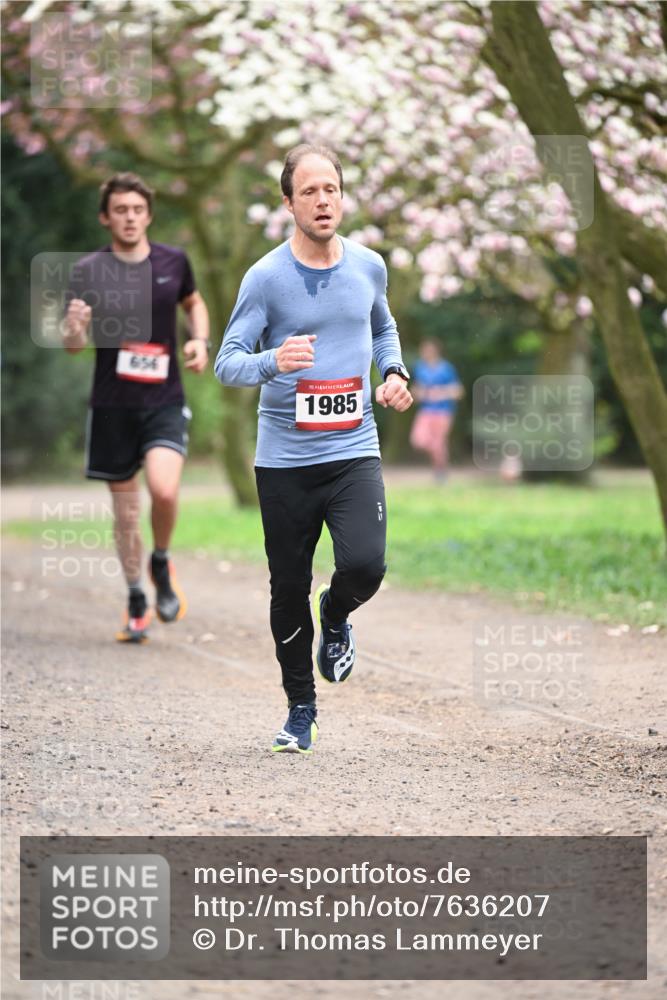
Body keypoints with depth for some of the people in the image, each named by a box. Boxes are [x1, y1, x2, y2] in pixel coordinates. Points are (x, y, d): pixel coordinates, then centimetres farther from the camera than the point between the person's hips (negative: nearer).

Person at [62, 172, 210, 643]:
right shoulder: (89, 271, -4)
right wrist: (74, 329, -27)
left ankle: (162, 564, 7)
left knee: (164, 489, -22)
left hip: (165, 401, 0)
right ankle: (137, 604, 23)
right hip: (112, 405, 0)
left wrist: (200, 341, 4)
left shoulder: (173, 261, 2)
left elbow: (194, 303, 23)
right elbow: (72, 346, -3)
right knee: (125, 506, 6)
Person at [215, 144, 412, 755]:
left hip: (354, 452, 1)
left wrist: (394, 372, 7)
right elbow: (226, 362, -7)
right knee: (289, 589, 5)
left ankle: (336, 615, 17)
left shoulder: (368, 267, 5)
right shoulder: (266, 278, -6)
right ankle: (301, 709, 25)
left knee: (364, 565, -20)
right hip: (285, 459, -1)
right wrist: (273, 362, -27)